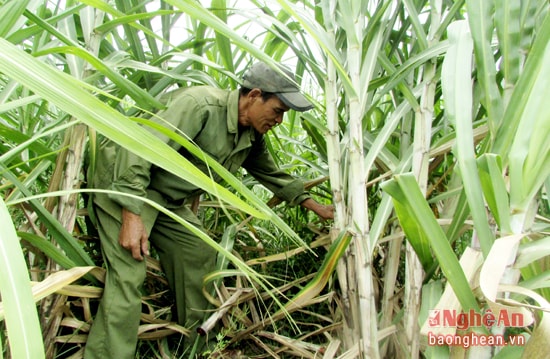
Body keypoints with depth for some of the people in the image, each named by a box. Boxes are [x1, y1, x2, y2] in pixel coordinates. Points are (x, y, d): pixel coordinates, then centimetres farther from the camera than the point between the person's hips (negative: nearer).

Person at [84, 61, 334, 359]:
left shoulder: (252, 137, 1)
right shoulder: (199, 104, -27)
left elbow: (272, 174, 17)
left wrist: (316, 206, 19)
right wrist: (132, 216, -33)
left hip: (168, 200, 9)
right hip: (125, 183, -8)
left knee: (199, 253, 9)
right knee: (128, 275, -17)